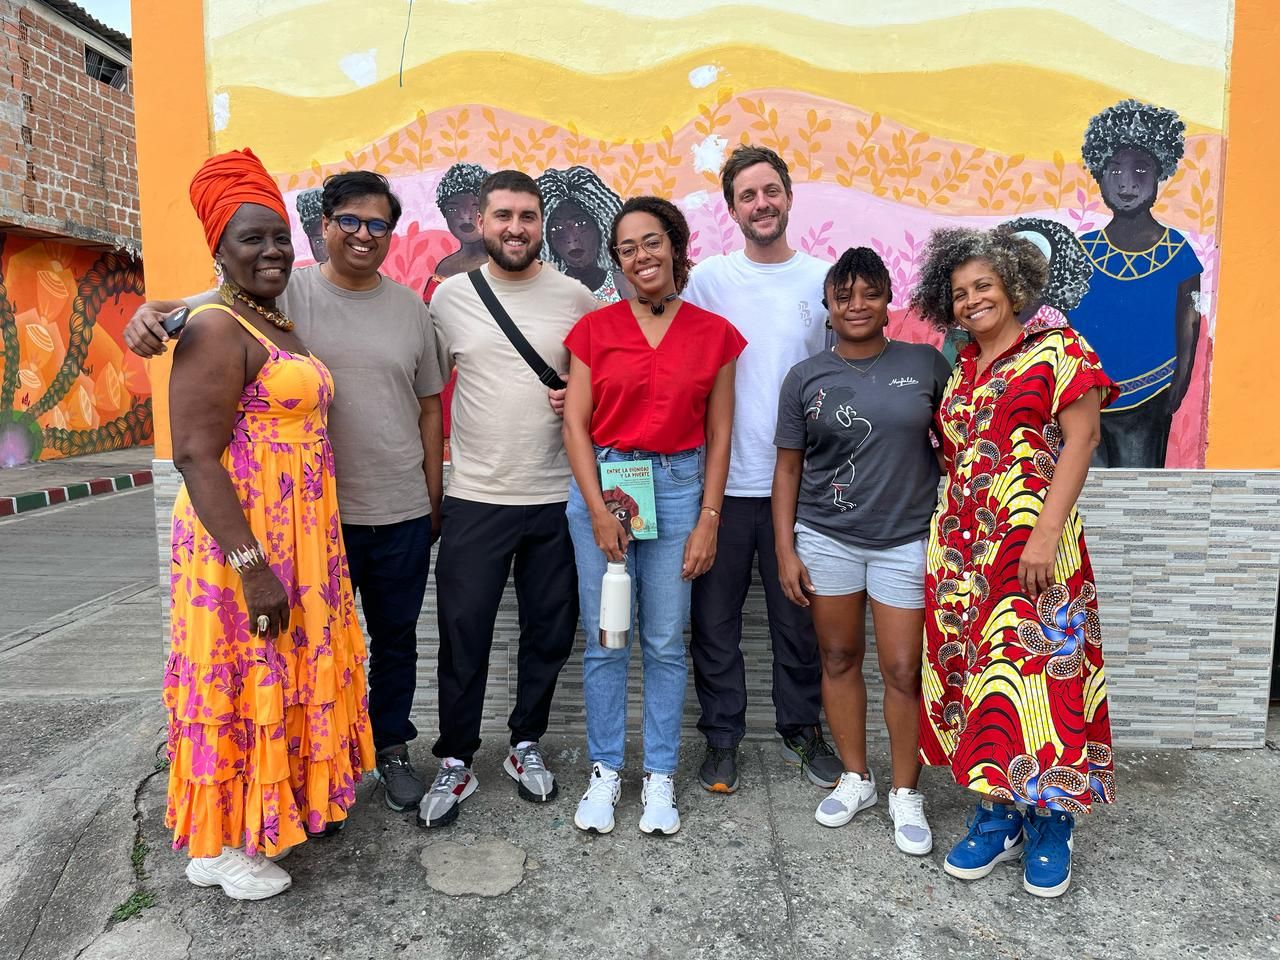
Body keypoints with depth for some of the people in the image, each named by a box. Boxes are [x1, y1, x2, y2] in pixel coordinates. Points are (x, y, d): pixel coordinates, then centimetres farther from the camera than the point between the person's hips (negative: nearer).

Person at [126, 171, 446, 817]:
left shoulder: (410, 306, 5)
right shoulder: (285, 292, -3)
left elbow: (429, 405, 9)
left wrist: (434, 497, 9)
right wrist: (150, 313, -34)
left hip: (402, 514, 3)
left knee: (396, 638, 17)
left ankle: (391, 749, 37)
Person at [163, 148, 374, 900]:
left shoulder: (279, 324, 13)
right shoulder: (216, 329, -14)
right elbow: (195, 453, -20)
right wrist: (252, 563, -24)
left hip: (299, 539, 9)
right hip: (244, 544, -9)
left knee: (283, 680, 18)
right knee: (242, 684, 4)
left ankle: (271, 810, 35)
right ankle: (221, 846, 23)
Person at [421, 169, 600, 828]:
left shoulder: (576, 298, 2)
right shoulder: (450, 297, 2)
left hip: (558, 497, 1)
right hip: (474, 497, 0)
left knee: (549, 631, 11)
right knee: (463, 633, 4)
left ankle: (526, 743, 32)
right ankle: (454, 761, 22)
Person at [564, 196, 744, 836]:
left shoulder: (713, 334, 3)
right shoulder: (595, 328, 2)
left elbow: (718, 435, 4)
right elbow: (575, 423, 0)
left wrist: (708, 520, -2)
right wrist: (598, 509, -9)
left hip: (678, 488, 0)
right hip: (601, 482, 0)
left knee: (665, 642, 6)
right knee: (604, 640, 7)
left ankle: (659, 776, 22)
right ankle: (604, 771, 23)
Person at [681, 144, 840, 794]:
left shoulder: (824, 279, 5)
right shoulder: (709, 278, 2)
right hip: (721, 479, 0)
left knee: (798, 617, 12)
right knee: (714, 619, 8)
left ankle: (802, 728, 32)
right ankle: (721, 736, 25)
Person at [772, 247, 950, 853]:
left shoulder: (925, 364, 0)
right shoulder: (805, 378, 2)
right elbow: (788, 468, 4)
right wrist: (785, 551, 0)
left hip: (906, 540, -1)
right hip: (825, 538, 1)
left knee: (902, 670, 1)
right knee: (838, 657, 11)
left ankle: (906, 793, 21)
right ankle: (855, 778, 29)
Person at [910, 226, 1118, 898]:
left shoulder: (1056, 350, 0)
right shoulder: (958, 372, 16)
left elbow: (1080, 440, -8)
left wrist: (1047, 533, -17)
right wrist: (947, 535, 8)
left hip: (1032, 540, -5)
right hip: (960, 543, 6)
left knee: (1034, 667, -5)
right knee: (973, 667, 6)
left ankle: (1049, 826, 12)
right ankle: (995, 815, 19)